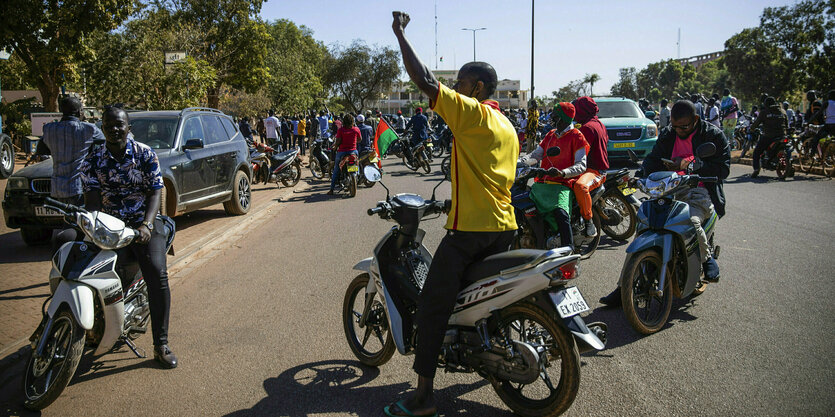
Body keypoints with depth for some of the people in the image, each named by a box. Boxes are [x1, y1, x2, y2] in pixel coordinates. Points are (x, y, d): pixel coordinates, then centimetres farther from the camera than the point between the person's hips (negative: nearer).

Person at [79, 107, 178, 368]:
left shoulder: (146, 155, 2)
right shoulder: (92, 160, 5)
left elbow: (155, 192, -4)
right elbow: (93, 200, -1)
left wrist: (146, 225, -21)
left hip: (144, 222, -1)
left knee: (157, 273, -23)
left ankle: (161, 344, -15)